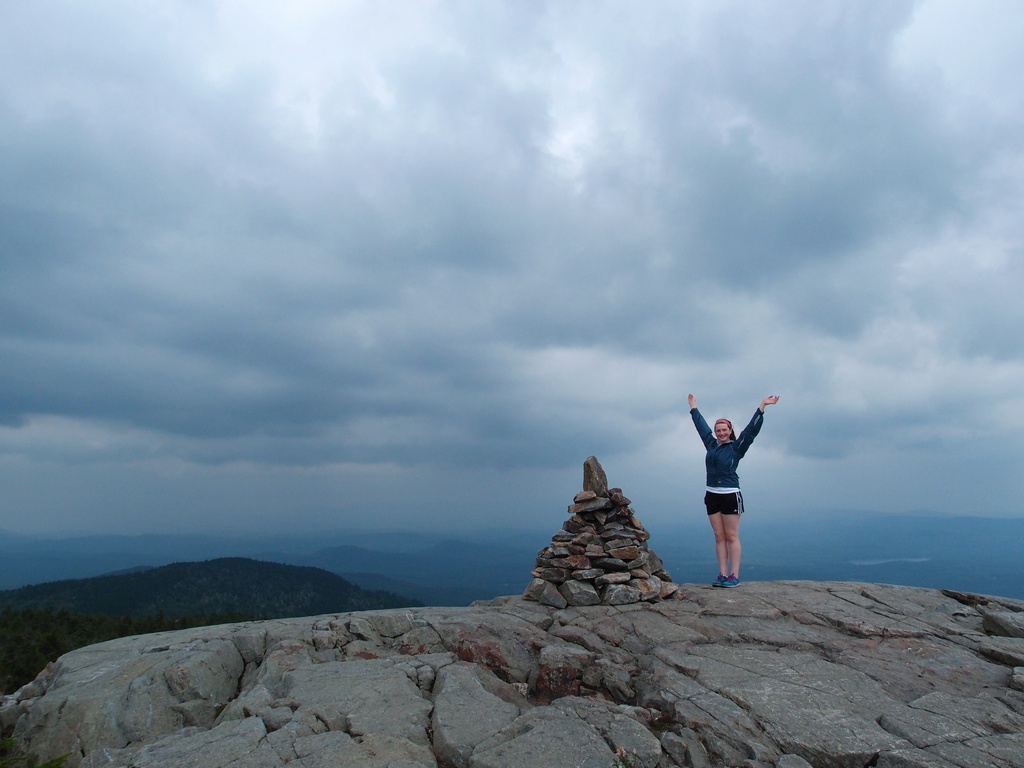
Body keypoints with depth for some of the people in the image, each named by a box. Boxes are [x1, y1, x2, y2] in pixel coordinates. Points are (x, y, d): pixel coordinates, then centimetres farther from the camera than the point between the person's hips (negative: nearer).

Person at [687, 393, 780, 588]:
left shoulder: (736, 447, -1)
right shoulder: (711, 444, 11)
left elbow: (752, 428, -8)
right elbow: (701, 425, 23)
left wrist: (762, 406, -12)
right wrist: (693, 406, 33)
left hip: (731, 496, -5)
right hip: (712, 496, 5)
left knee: (731, 537, -3)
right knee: (719, 537, 6)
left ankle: (734, 576, -1)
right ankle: (722, 575, 8)